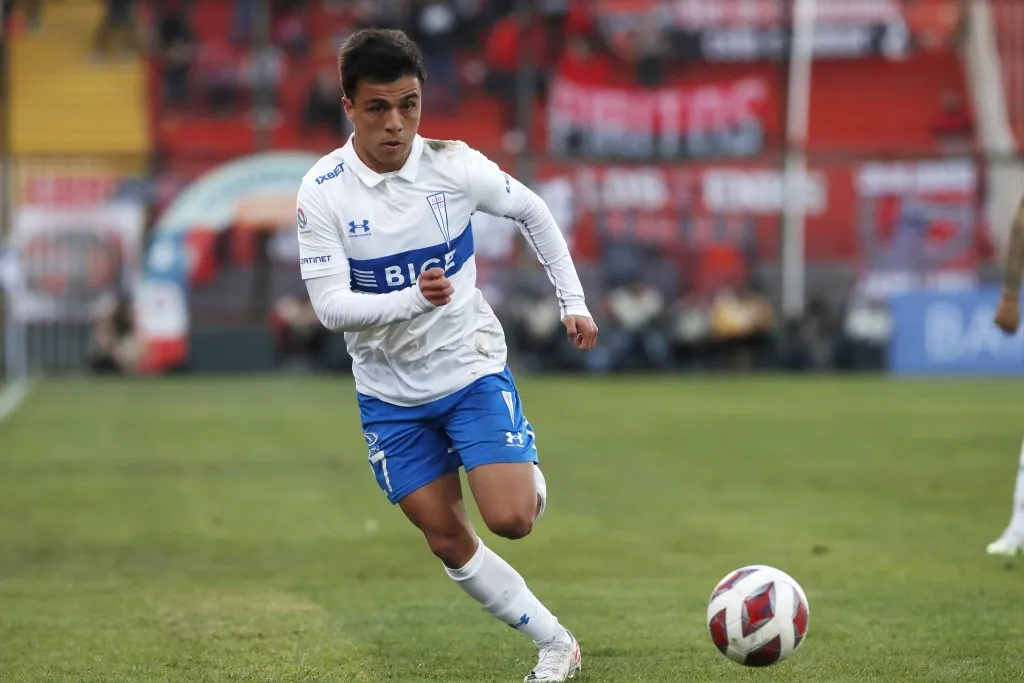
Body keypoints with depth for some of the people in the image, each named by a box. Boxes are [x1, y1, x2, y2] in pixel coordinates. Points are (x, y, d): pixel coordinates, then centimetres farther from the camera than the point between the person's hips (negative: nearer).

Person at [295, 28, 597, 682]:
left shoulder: (454, 165, -14)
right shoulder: (323, 192, -17)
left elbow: (534, 213, 5)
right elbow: (331, 306, -22)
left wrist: (573, 302, 5)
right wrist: (413, 299, -38)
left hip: (473, 367, -1)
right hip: (390, 392, 1)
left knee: (510, 519, -16)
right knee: (449, 542, 4)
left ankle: (529, 476, 21)